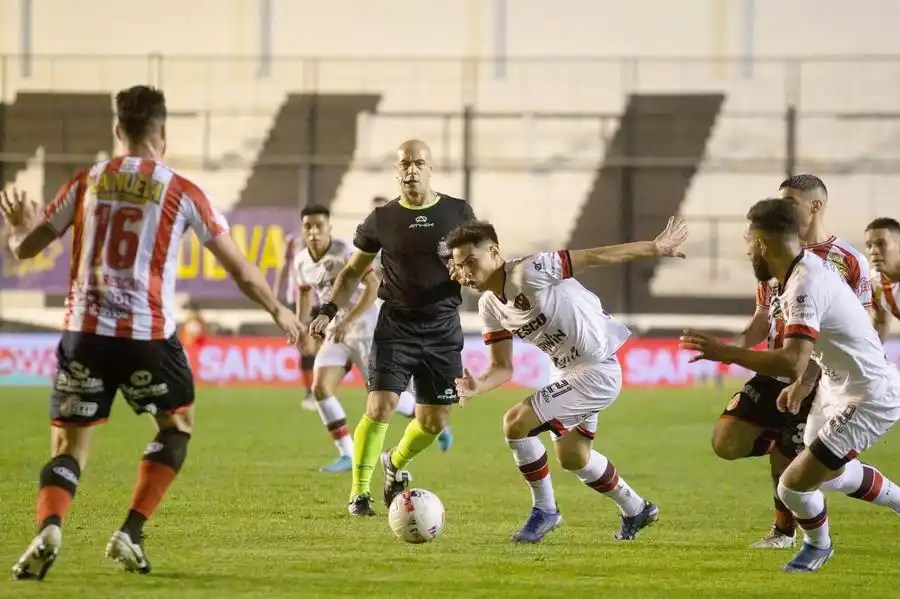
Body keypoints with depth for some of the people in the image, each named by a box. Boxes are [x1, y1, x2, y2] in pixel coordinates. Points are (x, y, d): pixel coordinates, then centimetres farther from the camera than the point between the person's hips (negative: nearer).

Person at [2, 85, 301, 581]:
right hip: (148, 335, -2)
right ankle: (130, 534, 8)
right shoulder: (181, 192, 1)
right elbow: (237, 266, 7)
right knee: (178, 426, 22)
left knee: (69, 446, 7)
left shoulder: (87, 183, 7)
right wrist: (278, 310, 22)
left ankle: (48, 529, -23)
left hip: (84, 332, 2)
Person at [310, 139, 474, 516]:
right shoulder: (382, 220, 2)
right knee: (380, 408, -16)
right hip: (396, 326, -1)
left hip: (443, 329, 1)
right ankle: (359, 492, -6)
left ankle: (394, 464, 36)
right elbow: (353, 271, 11)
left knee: (435, 421, 6)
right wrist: (329, 311, -2)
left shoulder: (458, 213, 2)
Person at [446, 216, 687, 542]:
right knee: (572, 457, 24)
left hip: (597, 371, -10)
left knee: (516, 421, -18)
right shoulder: (489, 307, 0)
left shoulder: (529, 272, -25)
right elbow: (502, 368, 4)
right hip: (567, 371, 10)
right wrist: (477, 386, -19)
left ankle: (544, 510, 0)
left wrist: (656, 247, -11)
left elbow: (596, 257, -18)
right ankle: (636, 510, 46)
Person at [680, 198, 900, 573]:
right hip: (838, 387, 10)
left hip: (867, 400, -10)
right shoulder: (811, 264, 2)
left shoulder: (805, 285, -29)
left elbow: (793, 362, -40)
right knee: (830, 475, 29)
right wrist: (801, 386, 19)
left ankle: (818, 546, 24)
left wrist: (723, 352, -33)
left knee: (793, 485, -6)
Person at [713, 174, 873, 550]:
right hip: (774, 373, 6)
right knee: (726, 442, -8)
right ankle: (783, 442, 19)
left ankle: (784, 530, 23)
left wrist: (808, 380, -20)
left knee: (785, 464, -3)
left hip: (815, 381, -6)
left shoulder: (848, 262, -8)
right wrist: (733, 347, -6)